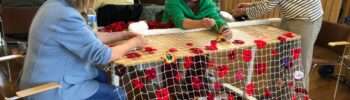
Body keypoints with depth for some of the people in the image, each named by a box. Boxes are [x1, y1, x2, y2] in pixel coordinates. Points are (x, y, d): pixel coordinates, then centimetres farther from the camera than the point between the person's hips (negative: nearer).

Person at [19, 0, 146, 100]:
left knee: (104, 77, 18)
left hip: (52, 79, 10)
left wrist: (123, 35, 9)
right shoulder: (66, 17, -28)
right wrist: (133, 42, -10)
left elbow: (90, 37, 13)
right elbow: (101, 55, -24)